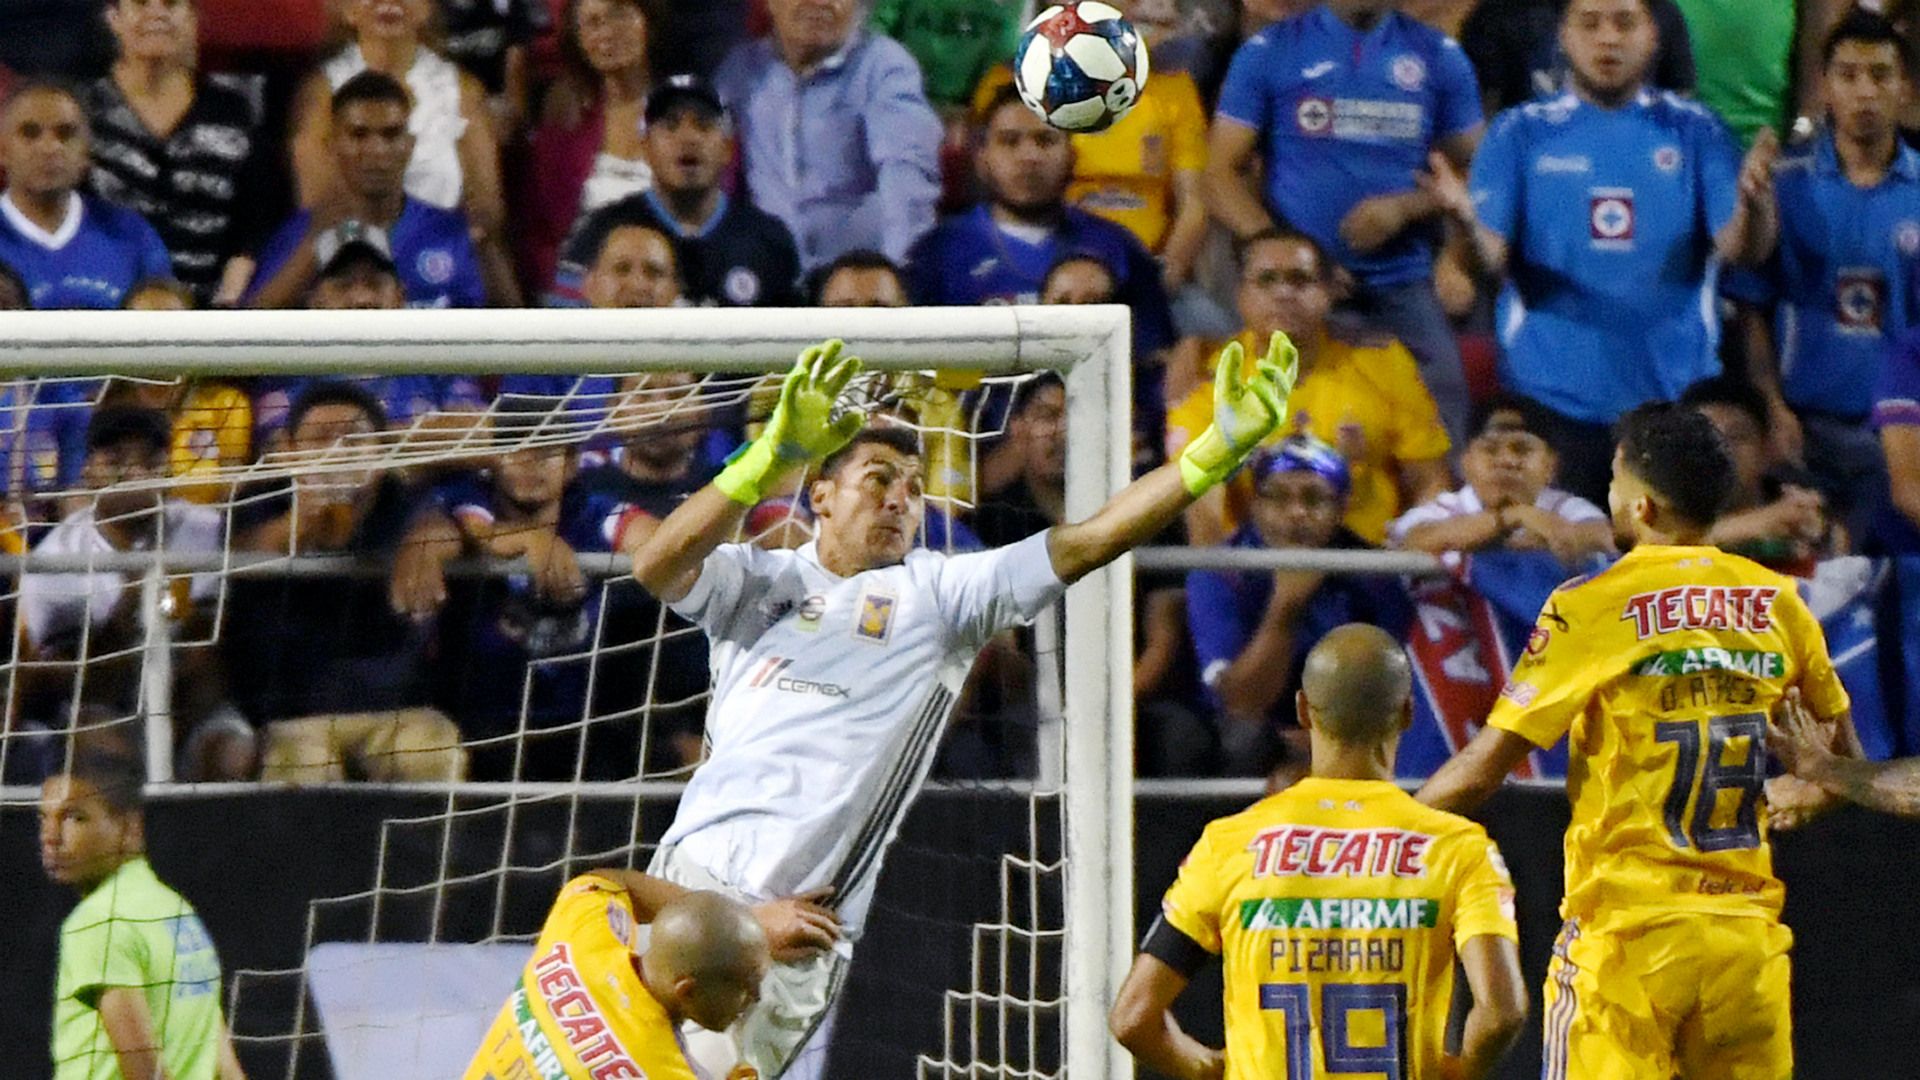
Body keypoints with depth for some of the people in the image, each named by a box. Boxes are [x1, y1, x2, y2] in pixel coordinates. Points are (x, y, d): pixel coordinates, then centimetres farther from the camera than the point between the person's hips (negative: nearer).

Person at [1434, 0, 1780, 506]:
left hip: (1674, 397, 1)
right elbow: (1491, 257, -1)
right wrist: (1466, 221, -24)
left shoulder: (1693, 132, 8)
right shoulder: (1521, 134, 7)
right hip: (1552, 401, -1)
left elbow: (1742, 250, -2)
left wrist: (1752, 203, -24)